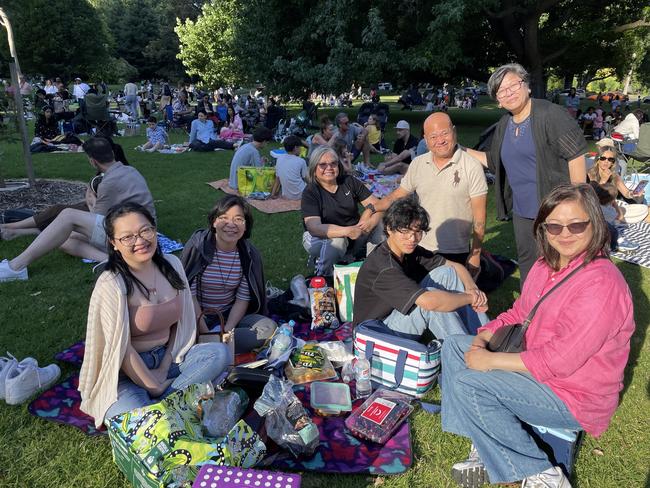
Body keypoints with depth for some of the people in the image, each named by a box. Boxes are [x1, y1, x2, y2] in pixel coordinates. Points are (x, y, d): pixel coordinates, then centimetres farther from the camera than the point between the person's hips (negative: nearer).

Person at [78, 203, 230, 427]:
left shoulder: (172, 264, -3)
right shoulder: (111, 285, -20)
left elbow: (181, 321, 3)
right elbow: (121, 349, -17)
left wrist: (165, 366, -6)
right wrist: (154, 386, -13)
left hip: (168, 356, 6)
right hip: (126, 370, -6)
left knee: (220, 352, -17)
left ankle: (158, 404, -16)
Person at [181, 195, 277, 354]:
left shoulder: (249, 254, -4)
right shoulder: (197, 246, -12)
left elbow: (243, 299, -3)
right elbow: (189, 295, -14)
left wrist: (227, 330, -18)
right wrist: (205, 332, -21)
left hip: (230, 316, 3)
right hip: (198, 316, -3)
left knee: (268, 327, -21)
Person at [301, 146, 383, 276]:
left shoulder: (350, 182, -2)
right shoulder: (310, 192, -14)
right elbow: (314, 228, -28)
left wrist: (370, 223, -30)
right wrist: (347, 231, -41)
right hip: (321, 238, -4)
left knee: (379, 228, -19)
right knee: (336, 240, -36)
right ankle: (323, 279, -12)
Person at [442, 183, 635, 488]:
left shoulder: (601, 283, -26)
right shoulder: (547, 265, 3)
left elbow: (559, 360, -28)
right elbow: (519, 314, 12)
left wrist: (490, 360, -22)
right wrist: (483, 338, -7)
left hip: (575, 396, -9)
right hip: (536, 366, 10)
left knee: (466, 384, -23)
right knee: (453, 346, 6)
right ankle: (486, 449, 3)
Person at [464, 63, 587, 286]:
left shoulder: (550, 114, -13)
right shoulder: (504, 125, 10)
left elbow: (576, 154, -15)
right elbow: (493, 161, 21)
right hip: (522, 212, 8)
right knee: (526, 264, 20)